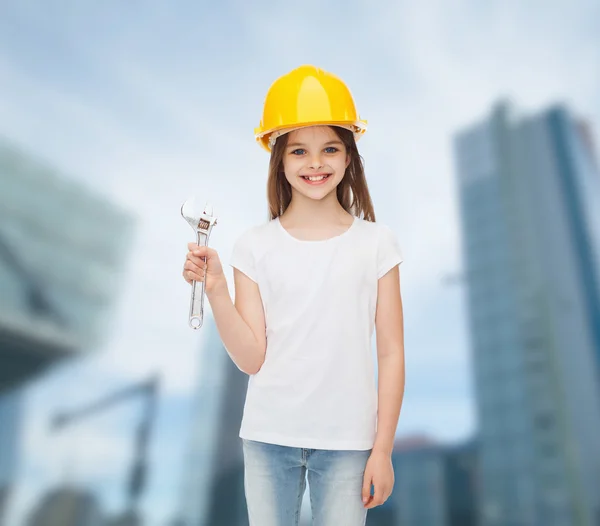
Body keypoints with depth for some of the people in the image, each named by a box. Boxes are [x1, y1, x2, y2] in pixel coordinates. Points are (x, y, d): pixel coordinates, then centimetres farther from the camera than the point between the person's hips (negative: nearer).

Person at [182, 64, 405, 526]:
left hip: (346, 441, -1)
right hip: (269, 437, 1)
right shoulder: (256, 246, -5)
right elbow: (252, 358, -6)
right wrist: (215, 289, -18)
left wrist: (383, 450, -2)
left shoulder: (376, 243, -6)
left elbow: (391, 353, -3)